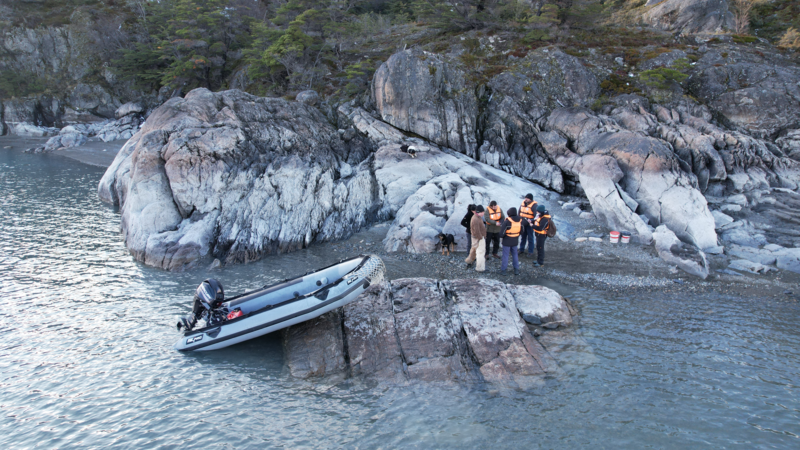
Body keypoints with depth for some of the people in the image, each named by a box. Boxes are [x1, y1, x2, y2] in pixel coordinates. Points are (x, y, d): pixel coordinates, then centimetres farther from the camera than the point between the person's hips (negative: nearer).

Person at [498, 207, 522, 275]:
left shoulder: (507, 221, -23)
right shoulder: (520, 220, -6)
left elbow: (502, 233, -23)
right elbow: (521, 232, 4)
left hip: (507, 241, -5)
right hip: (515, 241, 5)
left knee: (505, 255, 6)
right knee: (515, 254, 19)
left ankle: (503, 270, 13)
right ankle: (516, 270, 23)